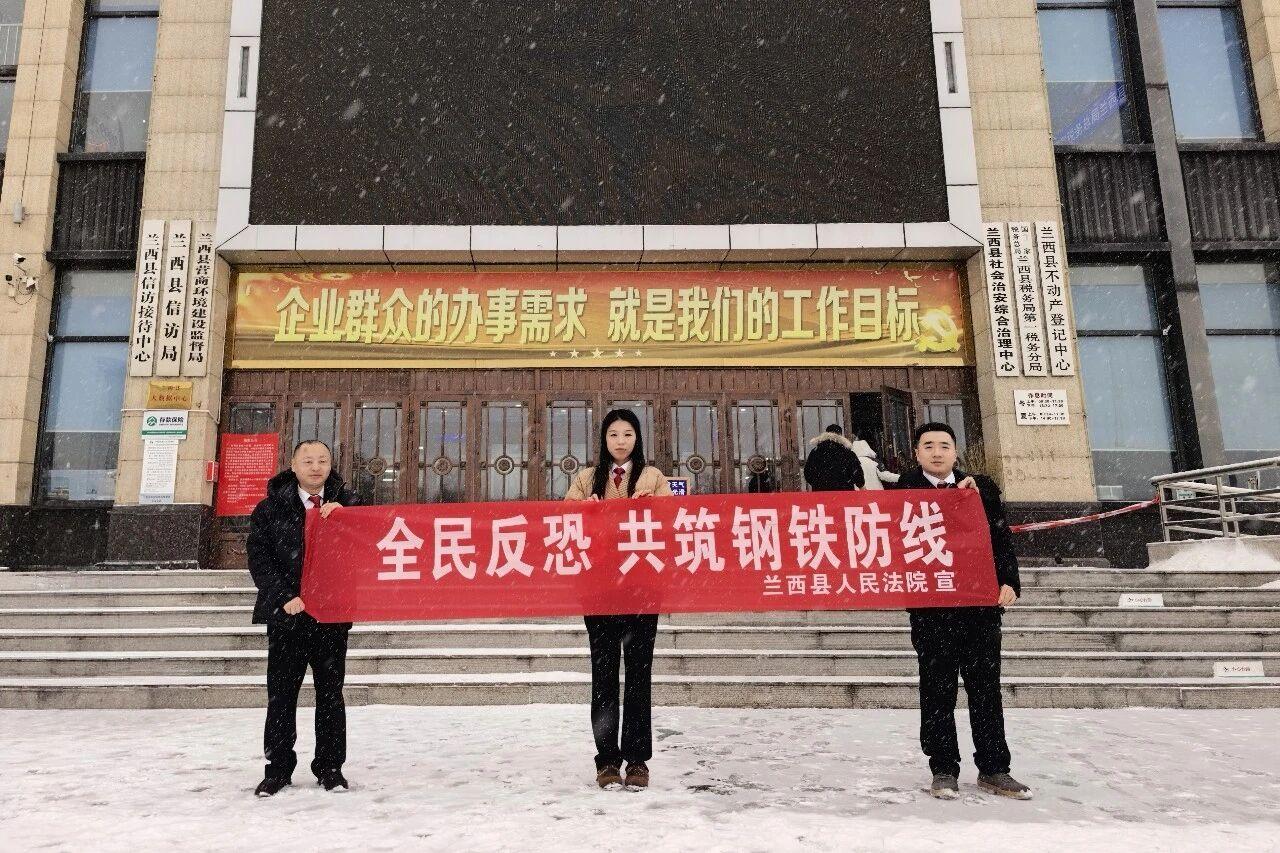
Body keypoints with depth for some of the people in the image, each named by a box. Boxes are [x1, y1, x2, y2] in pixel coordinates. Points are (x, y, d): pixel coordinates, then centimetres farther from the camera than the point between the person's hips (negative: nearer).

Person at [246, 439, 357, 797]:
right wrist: (284, 597, -10)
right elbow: (258, 557, 0)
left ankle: (330, 767, 18)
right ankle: (278, 768, 18)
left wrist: (341, 515, -14)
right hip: (287, 613, 0)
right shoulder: (271, 506, 4)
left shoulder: (344, 502, 7)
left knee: (330, 692, 7)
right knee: (281, 693, 5)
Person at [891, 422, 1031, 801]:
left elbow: (1002, 538, 9)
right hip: (931, 605, -2)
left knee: (986, 688, 8)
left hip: (981, 602, 3)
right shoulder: (906, 489, 4)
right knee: (937, 689, 3)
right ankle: (944, 770, 13)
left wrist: (1009, 583, -4)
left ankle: (993, 769, 18)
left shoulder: (982, 487, 11)